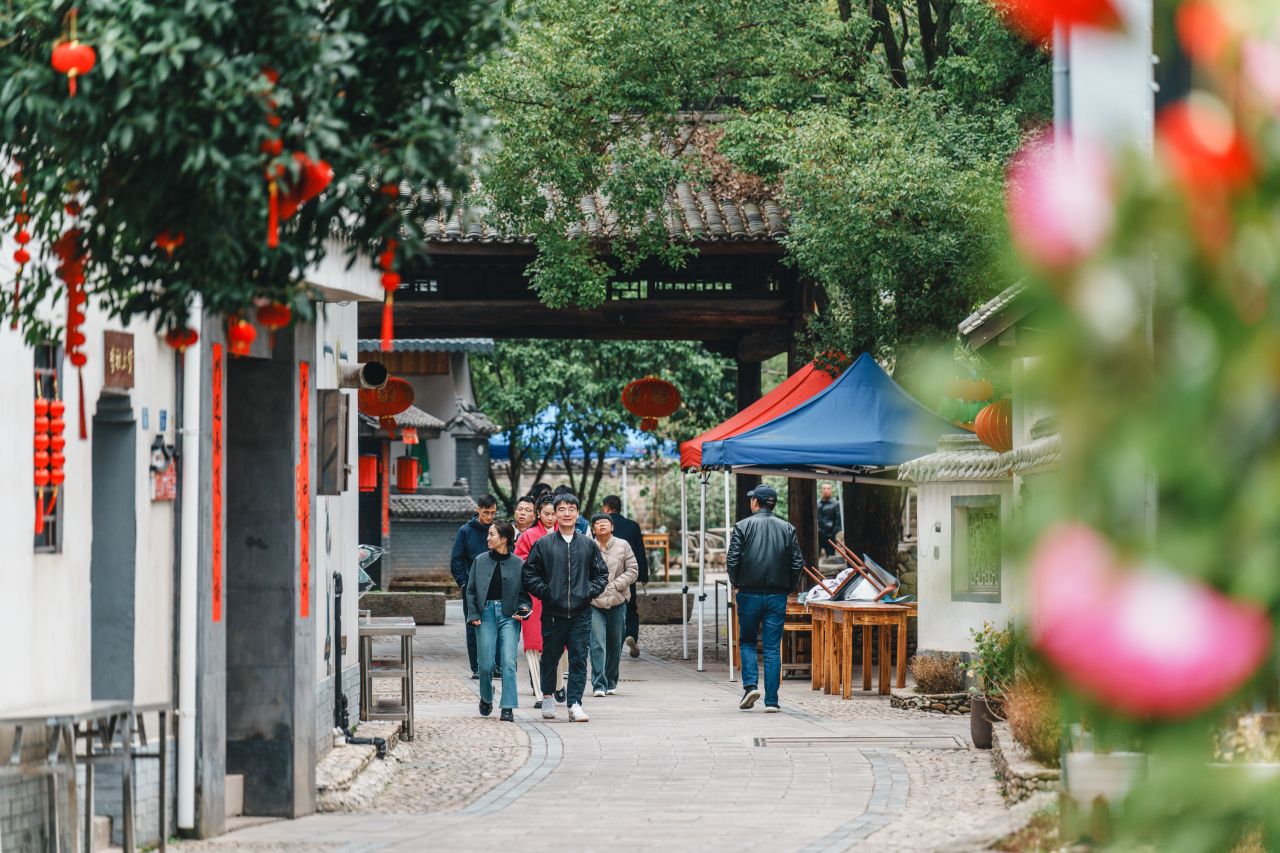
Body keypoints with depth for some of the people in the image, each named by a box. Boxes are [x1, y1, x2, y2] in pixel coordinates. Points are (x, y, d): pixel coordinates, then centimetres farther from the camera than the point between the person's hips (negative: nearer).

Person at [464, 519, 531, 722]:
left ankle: (508, 708, -9)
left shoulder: (518, 564, 1)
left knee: (508, 662, -11)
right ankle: (486, 699, 27)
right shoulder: (481, 561, 6)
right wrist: (473, 615, 0)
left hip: (508, 616, -2)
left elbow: (524, 593, 7)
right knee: (486, 663, 0)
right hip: (486, 614, 2)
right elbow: (471, 591, 10)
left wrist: (523, 609, -11)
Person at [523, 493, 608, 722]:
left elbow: (601, 573, 15)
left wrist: (591, 592, 1)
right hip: (552, 613, -1)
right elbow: (530, 574, 3)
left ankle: (575, 703, -6)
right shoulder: (543, 544, 2)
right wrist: (545, 592, -7)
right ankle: (548, 696, 30)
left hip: (581, 612, 1)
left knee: (579, 658, -5)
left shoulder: (588, 545, 8)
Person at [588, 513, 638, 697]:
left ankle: (611, 683, 25)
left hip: (617, 601, 2)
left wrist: (615, 585, -9)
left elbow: (632, 570, 3)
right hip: (594, 602, -2)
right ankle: (598, 684, -11)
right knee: (597, 644, -11)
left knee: (615, 645, 11)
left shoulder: (623, 546, 4)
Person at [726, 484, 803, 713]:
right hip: (777, 597, 2)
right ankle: (771, 701, 0)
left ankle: (750, 685, -6)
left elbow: (732, 560, -9)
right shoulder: (787, 529, 4)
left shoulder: (743, 526, -4)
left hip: (749, 594, -2)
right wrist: (788, 589, 12)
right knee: (773, 649, 4)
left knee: (747, 642, 14)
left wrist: (735, 585, 6)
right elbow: (797, 563, 1)